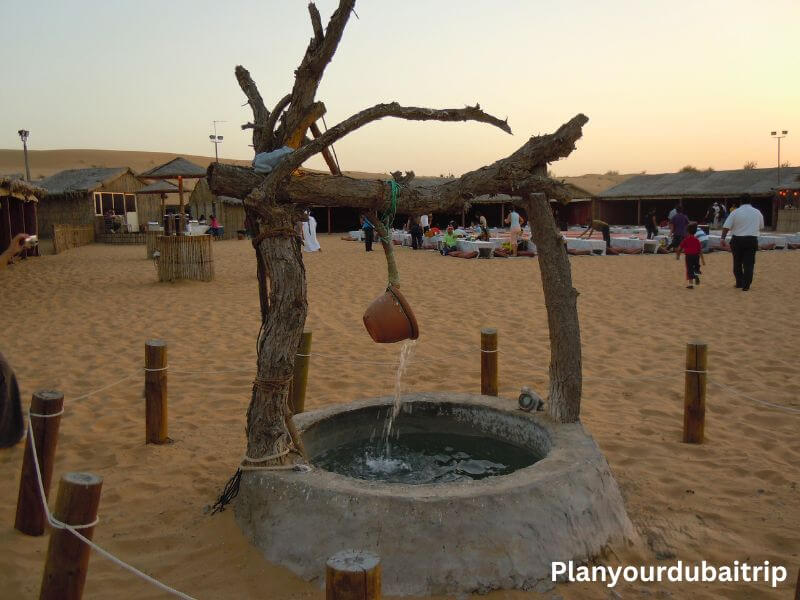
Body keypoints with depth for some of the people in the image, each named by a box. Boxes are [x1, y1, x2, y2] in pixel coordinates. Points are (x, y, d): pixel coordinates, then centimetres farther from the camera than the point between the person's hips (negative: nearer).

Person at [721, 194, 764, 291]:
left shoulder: (735, 212, -6)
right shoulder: (757, 212, 5)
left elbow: (726, 227, -11)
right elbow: (761, 227, 17)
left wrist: (723, 238, -5)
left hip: (737, 240, -1)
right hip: (752, 240, 2)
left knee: (737, 263, 14)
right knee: (749, 263, 4)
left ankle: (739, 283, 21)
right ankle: (746, 285, 0)